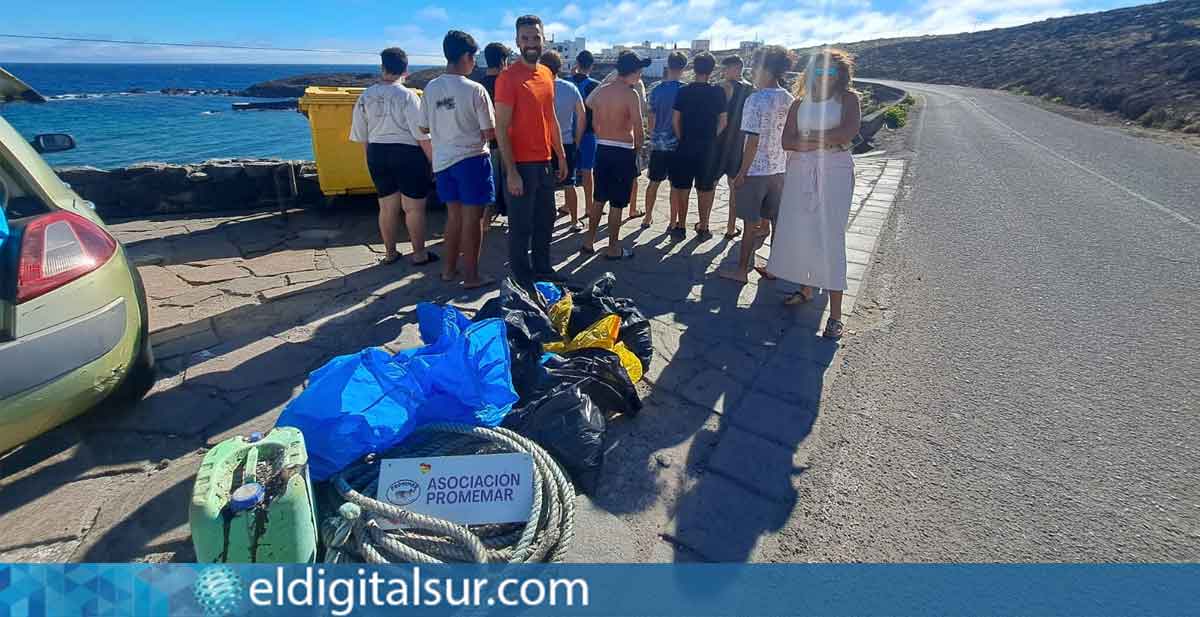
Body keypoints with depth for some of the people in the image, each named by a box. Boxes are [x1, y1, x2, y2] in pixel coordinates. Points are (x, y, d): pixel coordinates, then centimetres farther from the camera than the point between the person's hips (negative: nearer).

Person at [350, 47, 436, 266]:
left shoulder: (365, 97, 5)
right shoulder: (407, 96, -11)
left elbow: (361, 136, 10)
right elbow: (422, 136, -14)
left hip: (376, 154, 5)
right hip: (407, 154, -5)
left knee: (387, 207, 13)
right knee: (414, 207, 4)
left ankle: (390, 252, 23)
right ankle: (419, 253, 11)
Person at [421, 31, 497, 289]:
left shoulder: (431, 88, 2)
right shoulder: (475, 90, -14)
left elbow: (425, 127, 9)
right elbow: (490, 132, -13)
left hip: (443, 160, 6)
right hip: (471, 159, -6)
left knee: (454, 215, 17)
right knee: (472, 218, 1)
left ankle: (449, 269, 26)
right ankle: (471, 276, 8)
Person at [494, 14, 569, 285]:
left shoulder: (547, 74, 11)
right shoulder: (508, 77, -11)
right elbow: (501, 128, -14)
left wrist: (561, 156, 14)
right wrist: (511, 171, -19)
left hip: (544, 163, 7)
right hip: (521, 164, -7)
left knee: (545, 221, 16)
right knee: (521, 226, 2)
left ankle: (542, 269, 32)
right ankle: (522, 279, 16)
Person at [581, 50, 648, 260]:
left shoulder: (600, 91, 6)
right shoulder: (631, 94, -12)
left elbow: (595, 123, 13)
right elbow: (639, 130, -14)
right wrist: (637, 148, 4)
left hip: (602, 149, 6)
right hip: (623, 152, -6)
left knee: (599, 199, 15)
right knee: (617, 203, 2)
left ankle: (589, 242, 22)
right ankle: (613, 249, 11)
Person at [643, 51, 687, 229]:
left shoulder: (656, 90, 2)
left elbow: (651, 118, 7)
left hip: (658, 143, 3)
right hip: (677, 143, -3)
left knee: (654, 182, 13)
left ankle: (648, 217, 20)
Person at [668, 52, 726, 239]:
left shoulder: (683, 91, -3)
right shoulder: (718, 92, -3)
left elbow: (675, 120, -3)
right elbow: (723, 121, -1)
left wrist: (682, 139, 8)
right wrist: (712, 137, 11)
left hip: (686, 146, 0)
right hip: (709, 148, 0)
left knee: (682, 187, 9)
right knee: (705, 189, 9)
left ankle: (680, 225, 14)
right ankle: (703, 227, 15)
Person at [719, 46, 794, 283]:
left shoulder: (756, 99, -14)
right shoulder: (790, 100, 6)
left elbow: (753, 140, -18)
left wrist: (741, 173, -12)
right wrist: (784, 165, 19)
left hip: (756, 170, -6)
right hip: (780, 169, 6)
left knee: (751, 224, 2)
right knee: (777, 222, 13)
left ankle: (741, 270, 13)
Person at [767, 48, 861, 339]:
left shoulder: (848, 98, 5)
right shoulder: (800, 103, 13)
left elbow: (848, 131, -14)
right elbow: (787, 141, -1)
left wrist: (808, 137, -9)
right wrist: (825, 142, -10)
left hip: (834, 173, -4)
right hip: (800, 172, 4)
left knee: (829, 238, -9)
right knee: (797, 233, 5)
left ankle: (835, 313, -4)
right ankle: (805, 288, 25)